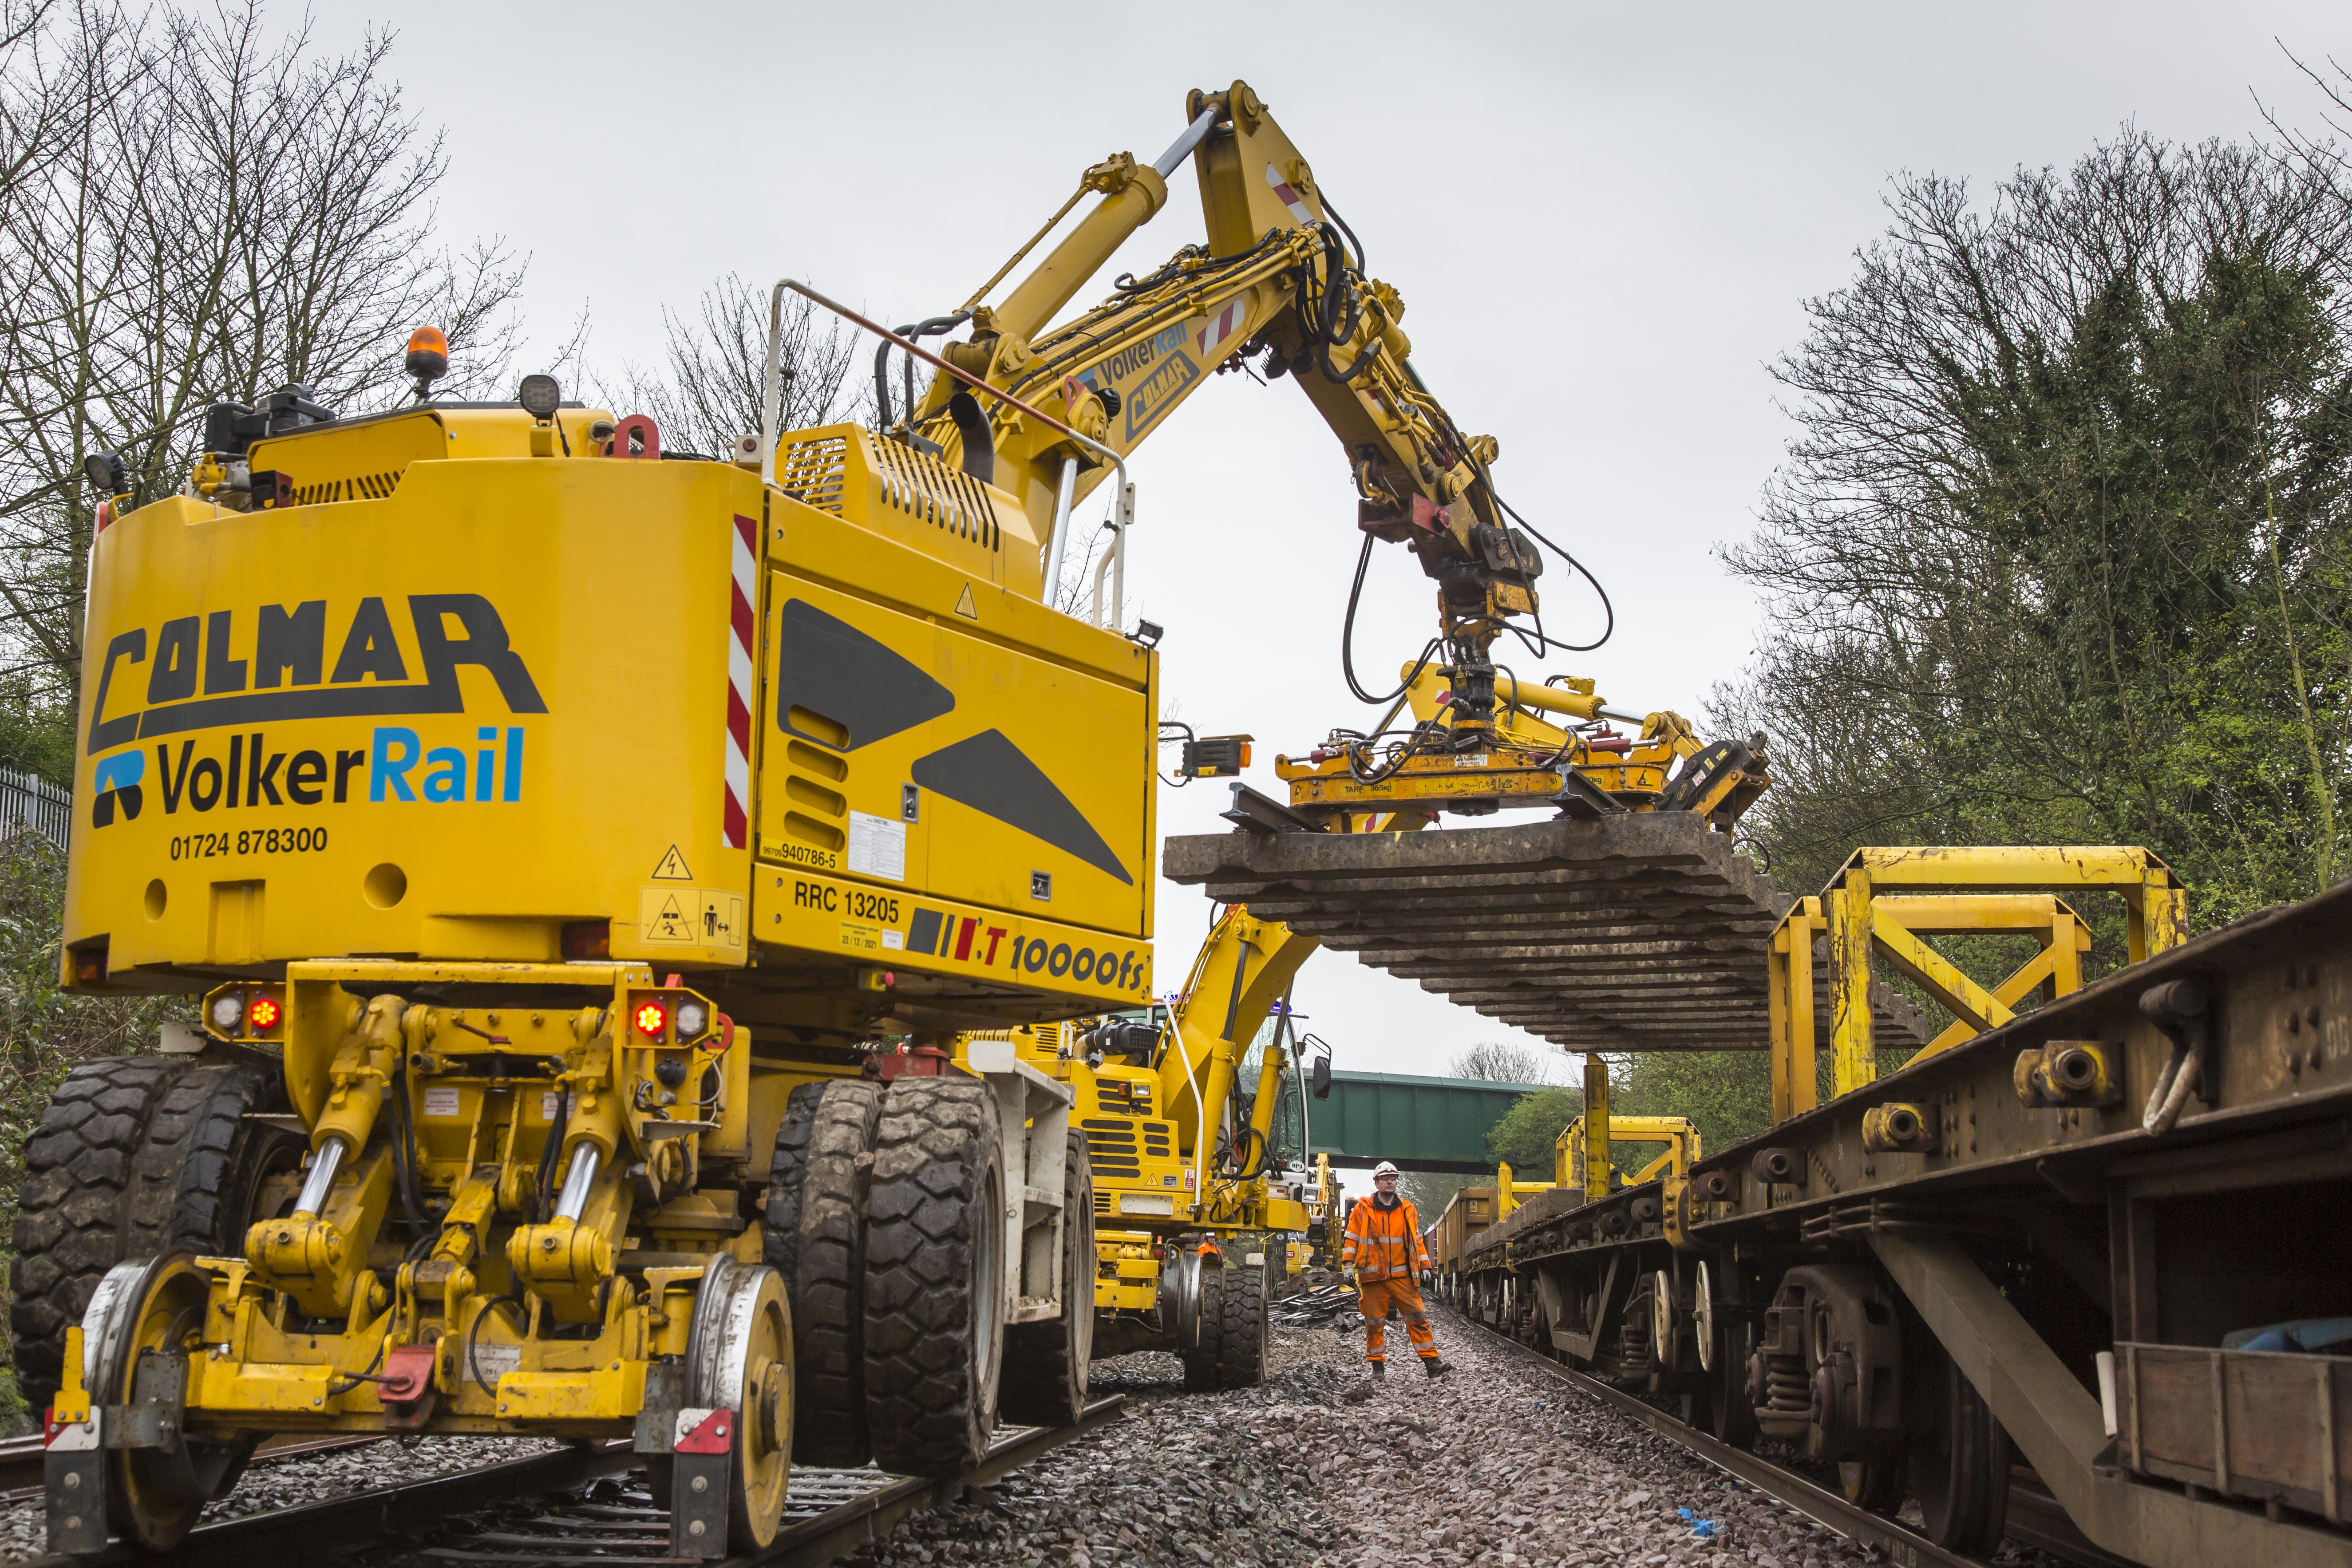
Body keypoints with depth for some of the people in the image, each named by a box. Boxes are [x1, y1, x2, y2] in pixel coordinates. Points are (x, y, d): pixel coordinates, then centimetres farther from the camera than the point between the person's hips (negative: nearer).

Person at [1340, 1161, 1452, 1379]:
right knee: (1374, 1322, 2)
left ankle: (1432, 1362, -4)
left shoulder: (1407, 1209, 12)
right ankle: (1377, 1366, 12)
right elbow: (1352, 1239, 5)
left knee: (1418, 1318, -4)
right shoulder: (1363, 1210, 4)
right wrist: (1348, 1265, -3)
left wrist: (1425, 1267, 11)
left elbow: (1417, 1240, 16)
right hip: (1373, 1277, -1)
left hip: (1402, 1276, 2)